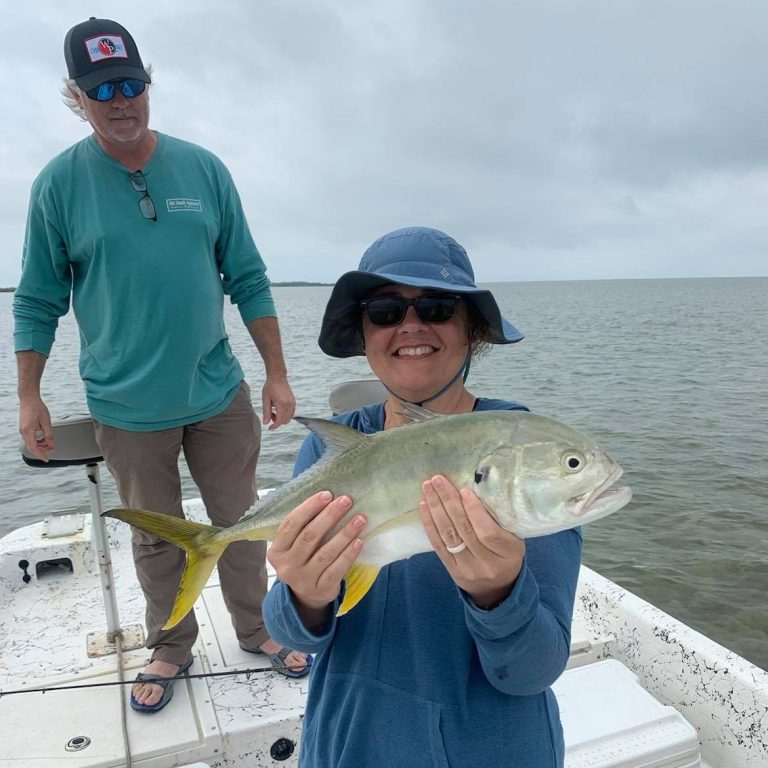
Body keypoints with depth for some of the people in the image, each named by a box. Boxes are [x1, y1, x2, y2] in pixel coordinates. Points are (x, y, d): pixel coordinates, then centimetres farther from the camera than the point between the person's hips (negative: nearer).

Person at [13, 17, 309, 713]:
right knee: (156, 539, 14)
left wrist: (277, 375, 0)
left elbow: (248, 281, 2)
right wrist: (29, 399, 0)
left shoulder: (204, 169, 0)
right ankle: (171, 648, 37)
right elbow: (38, 302, 3)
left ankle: (256, 629, 36)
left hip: (219, 394, 1)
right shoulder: (59, 184, -3)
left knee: (240, 523, 13)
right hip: (126, 407, -1)